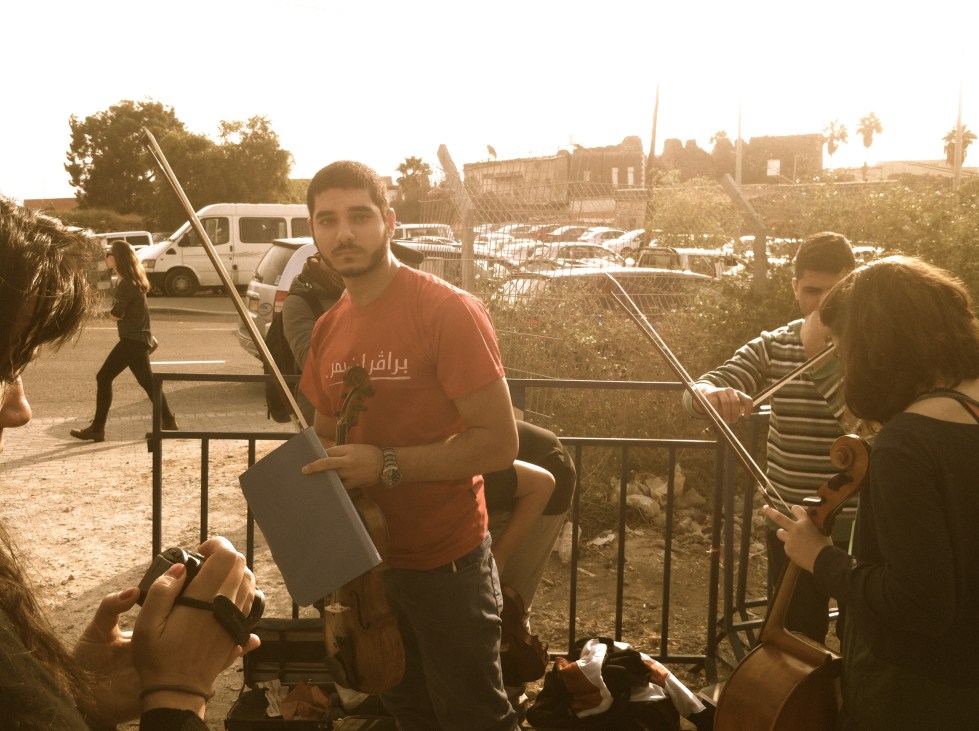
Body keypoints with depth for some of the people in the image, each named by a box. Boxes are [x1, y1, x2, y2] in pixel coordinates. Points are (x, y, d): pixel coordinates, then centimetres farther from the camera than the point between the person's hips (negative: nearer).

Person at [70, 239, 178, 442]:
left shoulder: (126, 284, -18)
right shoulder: (133, 281, 13)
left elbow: (115, 315, -15)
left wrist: (111, 311, 4)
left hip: (132, 339, -10)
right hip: (139, 338, 10)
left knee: (104, 377, -7)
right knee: (147, 381, 15)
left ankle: (97, 429, -4)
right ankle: (169, 421, 18)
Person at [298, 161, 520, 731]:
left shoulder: (448, 311, -19)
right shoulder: (328, 330, 4)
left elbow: (500, 442, -22)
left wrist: (387, 464, -27)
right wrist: (314, 472, -4)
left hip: (447, 563, -7)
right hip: (367, 558, 7)